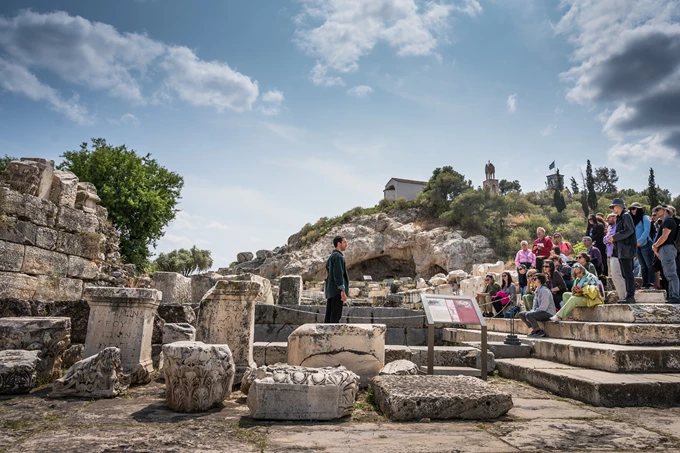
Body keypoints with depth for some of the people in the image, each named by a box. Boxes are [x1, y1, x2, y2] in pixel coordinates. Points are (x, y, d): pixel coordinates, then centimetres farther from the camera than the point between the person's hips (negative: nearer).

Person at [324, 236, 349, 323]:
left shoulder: (330, 257, 20)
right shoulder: (338, 257, -10)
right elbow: (338, 275, -19)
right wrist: (342, 291, -22)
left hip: (330, 291, 10)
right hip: (337, 291, -10)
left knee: (329, 316, 8)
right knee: (336, 316, -9)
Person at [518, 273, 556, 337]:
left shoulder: (544, 290, -18)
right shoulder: (537, 290, 12)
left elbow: (543, 307, -22)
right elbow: (535, 303, 16)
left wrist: (533, 312, -16)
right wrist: (533, 310, -1)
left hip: (548, 312, -10)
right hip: (540, 311, 10)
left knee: (528, 315, -29)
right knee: (521, 314, 3)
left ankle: (540, 331, -13)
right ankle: (534, 329, 5)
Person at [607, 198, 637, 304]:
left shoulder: (626, 216, -8)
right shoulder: (619, 218, 20)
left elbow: (629, 231, -18)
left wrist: (614, 237, -15)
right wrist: (613, 239, 8)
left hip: (626, 249, -10)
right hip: (621, 250, 10)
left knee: (628, 274, -8)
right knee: (625, 274, 12)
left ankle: (630, 297, -5)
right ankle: (629, 296, 17)